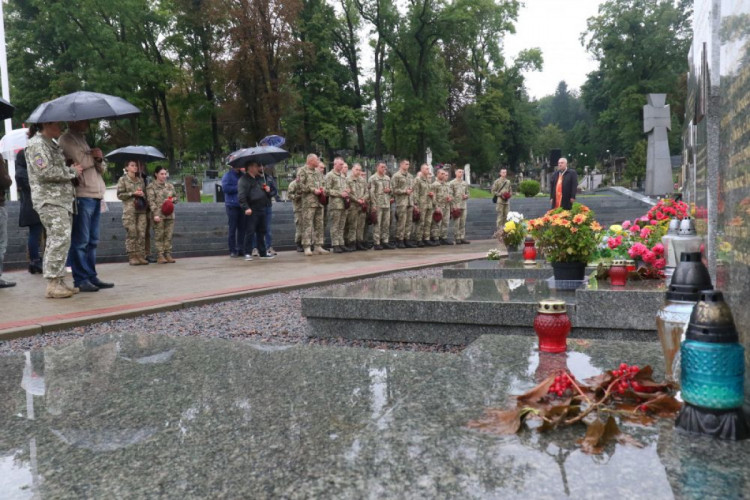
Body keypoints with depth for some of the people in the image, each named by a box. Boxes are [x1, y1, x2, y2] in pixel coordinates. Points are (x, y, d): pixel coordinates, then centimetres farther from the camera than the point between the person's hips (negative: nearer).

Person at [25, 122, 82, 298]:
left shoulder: (51, 144, 22)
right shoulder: (36, 144, -7)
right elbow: (45, 172, -18)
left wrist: (73, 168, 12)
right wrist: (72, 171, -10)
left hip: (62, 199, 10)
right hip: (49, 199, -10)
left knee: (56, 240, 9)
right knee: (60, 238, -15)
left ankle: (58, 281, 14)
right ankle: (53, 284, -13)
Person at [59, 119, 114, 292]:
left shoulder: (84, 139, 23)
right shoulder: (66, 140, -2)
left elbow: (102, 168, 18)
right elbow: (81, 162, -16)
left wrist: (99, 159, -3)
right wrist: (94, 156, 2)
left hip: (95, 195, 8)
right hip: (81, 195, -8)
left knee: (92, 240, 9)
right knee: (81, 241, -7)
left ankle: (91, 276, 14)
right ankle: (81, 280, -4)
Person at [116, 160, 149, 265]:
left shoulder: (140, 180, 19)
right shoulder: (123, 180, 6)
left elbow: (145, 193, 24)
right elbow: (119, 195, 0)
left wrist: (142, 194, 1)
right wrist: (133, 193, -9)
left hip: (141, 210, 4)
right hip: (129, 210, -4)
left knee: (142, 233, -2)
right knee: (131, 234, -7)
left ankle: (140, 255, 3)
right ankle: (132, 257, -3)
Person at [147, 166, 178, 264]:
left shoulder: (170, 185, 16)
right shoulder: (151, 187, 0)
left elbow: (176, 196, 25)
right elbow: (151, 201, -7)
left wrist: (172, 199, 0)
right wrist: (155, 214, -16)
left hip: (170, 214, 5)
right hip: (158, 215, -5)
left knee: (168, 236, 5)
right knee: (159, 236, -4)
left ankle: (168, 254, 9)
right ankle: (160, 256, -2)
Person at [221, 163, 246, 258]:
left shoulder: (243, 175, 16)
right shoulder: (227, 176, -2)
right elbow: (225, 188, -14)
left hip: (242, 205, 5)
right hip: (232, 206, -5)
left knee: (242, 228, 6)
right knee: (232, 229, -1)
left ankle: (241, 249, 14)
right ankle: (232, 251, 4)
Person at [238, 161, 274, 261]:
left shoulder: (260, 178, 19)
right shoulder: (244, 180, -6)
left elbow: (267, 194, 31)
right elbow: (241, 196, -15)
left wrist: (268, 190, 7)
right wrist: (246, 208, -24)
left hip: (262, 209, 8)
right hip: (252, 211, -8)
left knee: (262, 232, 13)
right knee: (250, 232, -5)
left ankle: (262, 252, 22)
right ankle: (248, 253, 2)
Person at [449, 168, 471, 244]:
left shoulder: (465, 183, 15)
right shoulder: (452, 183, -2)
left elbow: (467, 193, 21)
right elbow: (450, 195, -7)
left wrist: (466, 196, -4)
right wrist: (454, 205, -15)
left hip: (464, 205, 5)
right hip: (456, 205, -5)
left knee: (463, 223, 6)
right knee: (456, 223, -4)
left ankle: (462, 238, 11)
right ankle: (457, 239, 0)